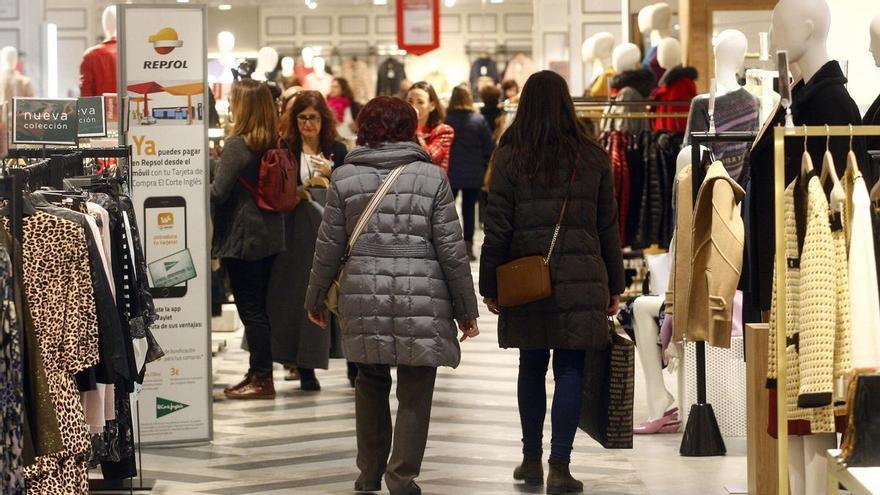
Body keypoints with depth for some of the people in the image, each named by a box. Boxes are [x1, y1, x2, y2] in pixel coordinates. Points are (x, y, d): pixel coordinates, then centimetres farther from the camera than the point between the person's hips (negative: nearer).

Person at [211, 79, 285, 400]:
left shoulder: (237, 145, -16)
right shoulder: (274, 145, 6)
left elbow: (218, 192, -18)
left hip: (243, 237, -8)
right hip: (271, 235, 8)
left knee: (250, 309, -2)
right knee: (259, 307, 14)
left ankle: (262, 379, 1)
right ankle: (259, 372, 20)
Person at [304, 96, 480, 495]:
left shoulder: (345, 177, 3)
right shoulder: (432, 177, 0)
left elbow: (329, 247, 5)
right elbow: (451, 249, -1)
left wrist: (316, 298, 19)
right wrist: (466, 308, 6)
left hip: (363, 298, 2)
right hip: (422, 300, -2)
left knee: (371, 383, 18)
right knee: (415, 393, 4)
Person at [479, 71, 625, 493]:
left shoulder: (509, 157, -2)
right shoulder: (592, 157, 2)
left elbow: (497, 228, -2)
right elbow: (608, 227, 7)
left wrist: (489, 286, 5)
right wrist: (614, 285, 15)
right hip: (581, 281, 0)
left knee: (531, 366, 13)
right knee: (570, 370, 1)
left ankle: (531, 459, 22)